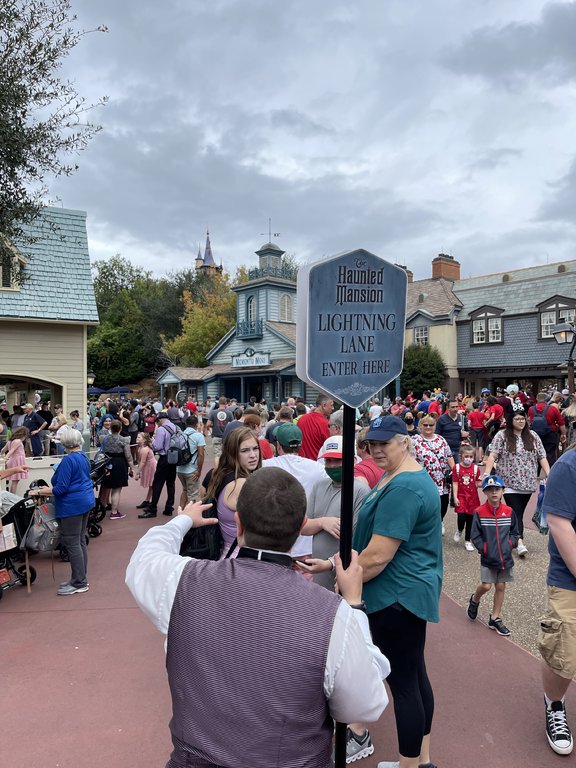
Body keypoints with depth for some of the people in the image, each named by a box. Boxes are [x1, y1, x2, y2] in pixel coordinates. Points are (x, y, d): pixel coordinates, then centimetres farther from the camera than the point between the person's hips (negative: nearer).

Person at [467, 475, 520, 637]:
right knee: (486, 586, -6)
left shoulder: (509, 511, -1)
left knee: (500, 587, 9)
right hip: (488, 558, -3)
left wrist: (510, 543, -5)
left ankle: (495, 619, 25)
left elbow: (515, 532, 10)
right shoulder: (479, 512, -9)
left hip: (505, 557, 3)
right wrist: (484, 548, -12)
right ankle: (474, 600, 28)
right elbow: (475, 536, -5)